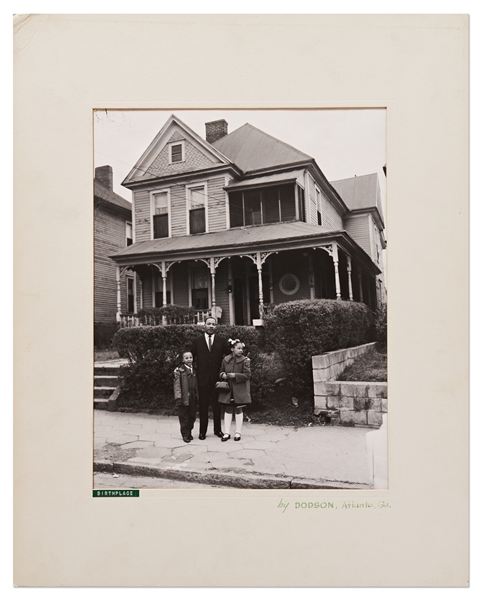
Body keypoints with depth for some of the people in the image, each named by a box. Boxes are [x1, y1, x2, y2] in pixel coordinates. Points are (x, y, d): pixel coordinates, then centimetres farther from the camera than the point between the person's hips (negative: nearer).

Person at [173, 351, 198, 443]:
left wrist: (197, 395, 11)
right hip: (184, 397, -5)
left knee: (192, 416, 11)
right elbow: (177, 385, -9)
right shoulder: (179, 371, -5)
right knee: (184, 417, 2)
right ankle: (185, 435, 12)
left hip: (193, 397, 5)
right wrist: (178, 397, -15)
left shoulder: (194, 370, 11)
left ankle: (189, 432, 26)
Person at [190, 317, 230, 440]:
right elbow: (191, 357, 7)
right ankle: (202, 431, 15)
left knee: (217, 404, 9)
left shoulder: (222, 340, 2)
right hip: (203, 378, 0)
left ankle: (218, 430, 21)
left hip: (217, 377, 0)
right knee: (203, 405, 5)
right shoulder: (197, 341, 3)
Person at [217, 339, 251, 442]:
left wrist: (235, 375, -19)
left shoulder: (245, 360, -6)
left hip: (239, 390, -3)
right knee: (228, 410, 7)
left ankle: (238, 432, 18)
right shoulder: (226, 359, 4)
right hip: (227, 389, 3)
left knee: (238, 410, 7)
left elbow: (247, 375, -11)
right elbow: (221, 372, 15)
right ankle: (226, 433, 14)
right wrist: (223, 375, -8)